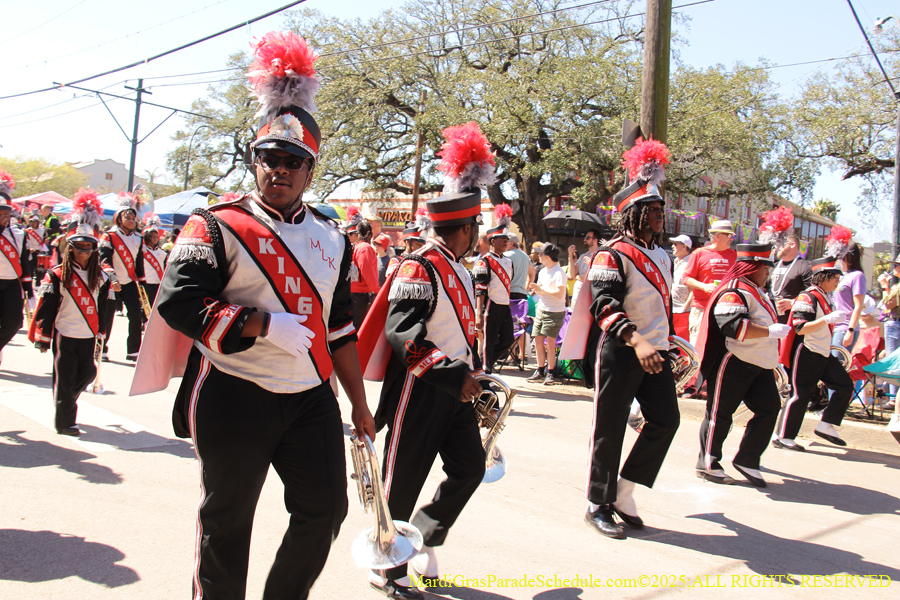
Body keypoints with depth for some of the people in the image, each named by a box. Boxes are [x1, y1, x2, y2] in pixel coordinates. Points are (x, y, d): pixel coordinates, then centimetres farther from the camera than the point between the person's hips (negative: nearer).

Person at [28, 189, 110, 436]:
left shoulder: (99, 277, 7)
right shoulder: (57, 276, -7)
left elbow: (103, 305, 12)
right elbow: (46, 308, -8)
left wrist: (101, 331, 10)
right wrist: (42, 337, -10)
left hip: (88, 336, 5)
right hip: (65, 334, -5)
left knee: (87, 373, 8)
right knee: (65, 377, 1)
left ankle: (65, 400, 34)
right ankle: (64, 422, 11)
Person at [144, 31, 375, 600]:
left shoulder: (331, 238, 9)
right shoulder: (217, 227, -6)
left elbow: (341, 328, 13)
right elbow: (178, 301, -18)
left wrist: (359, 403, 13)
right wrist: (264, 324, -24)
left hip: (312, 398, 5)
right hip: (235, 399, -4)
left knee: (327, 507, 8)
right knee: (227, 522, 10)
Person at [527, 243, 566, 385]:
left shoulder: (559, 273, -13)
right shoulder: (542, 271, 13)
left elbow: (559, 294, -21)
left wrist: (541, 289, -19)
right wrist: (535, 288, 0)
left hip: (555, 312, -8)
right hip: (541, 310, 8)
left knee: (550, 342, -6)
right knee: (538, 340, 7)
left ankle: (550, 373, 4)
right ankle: (540, 371, 17)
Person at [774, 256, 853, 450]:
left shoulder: (824, 298, 14)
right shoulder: (808, 297, -16)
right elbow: (800, 328, -24)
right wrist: (828, 319, -28)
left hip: (823, 354, 10)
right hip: (806, 354, -10)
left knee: (845, 386, 6)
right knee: (801, 394, -6)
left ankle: (826, 426, 11)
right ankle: (782, 436, 3)